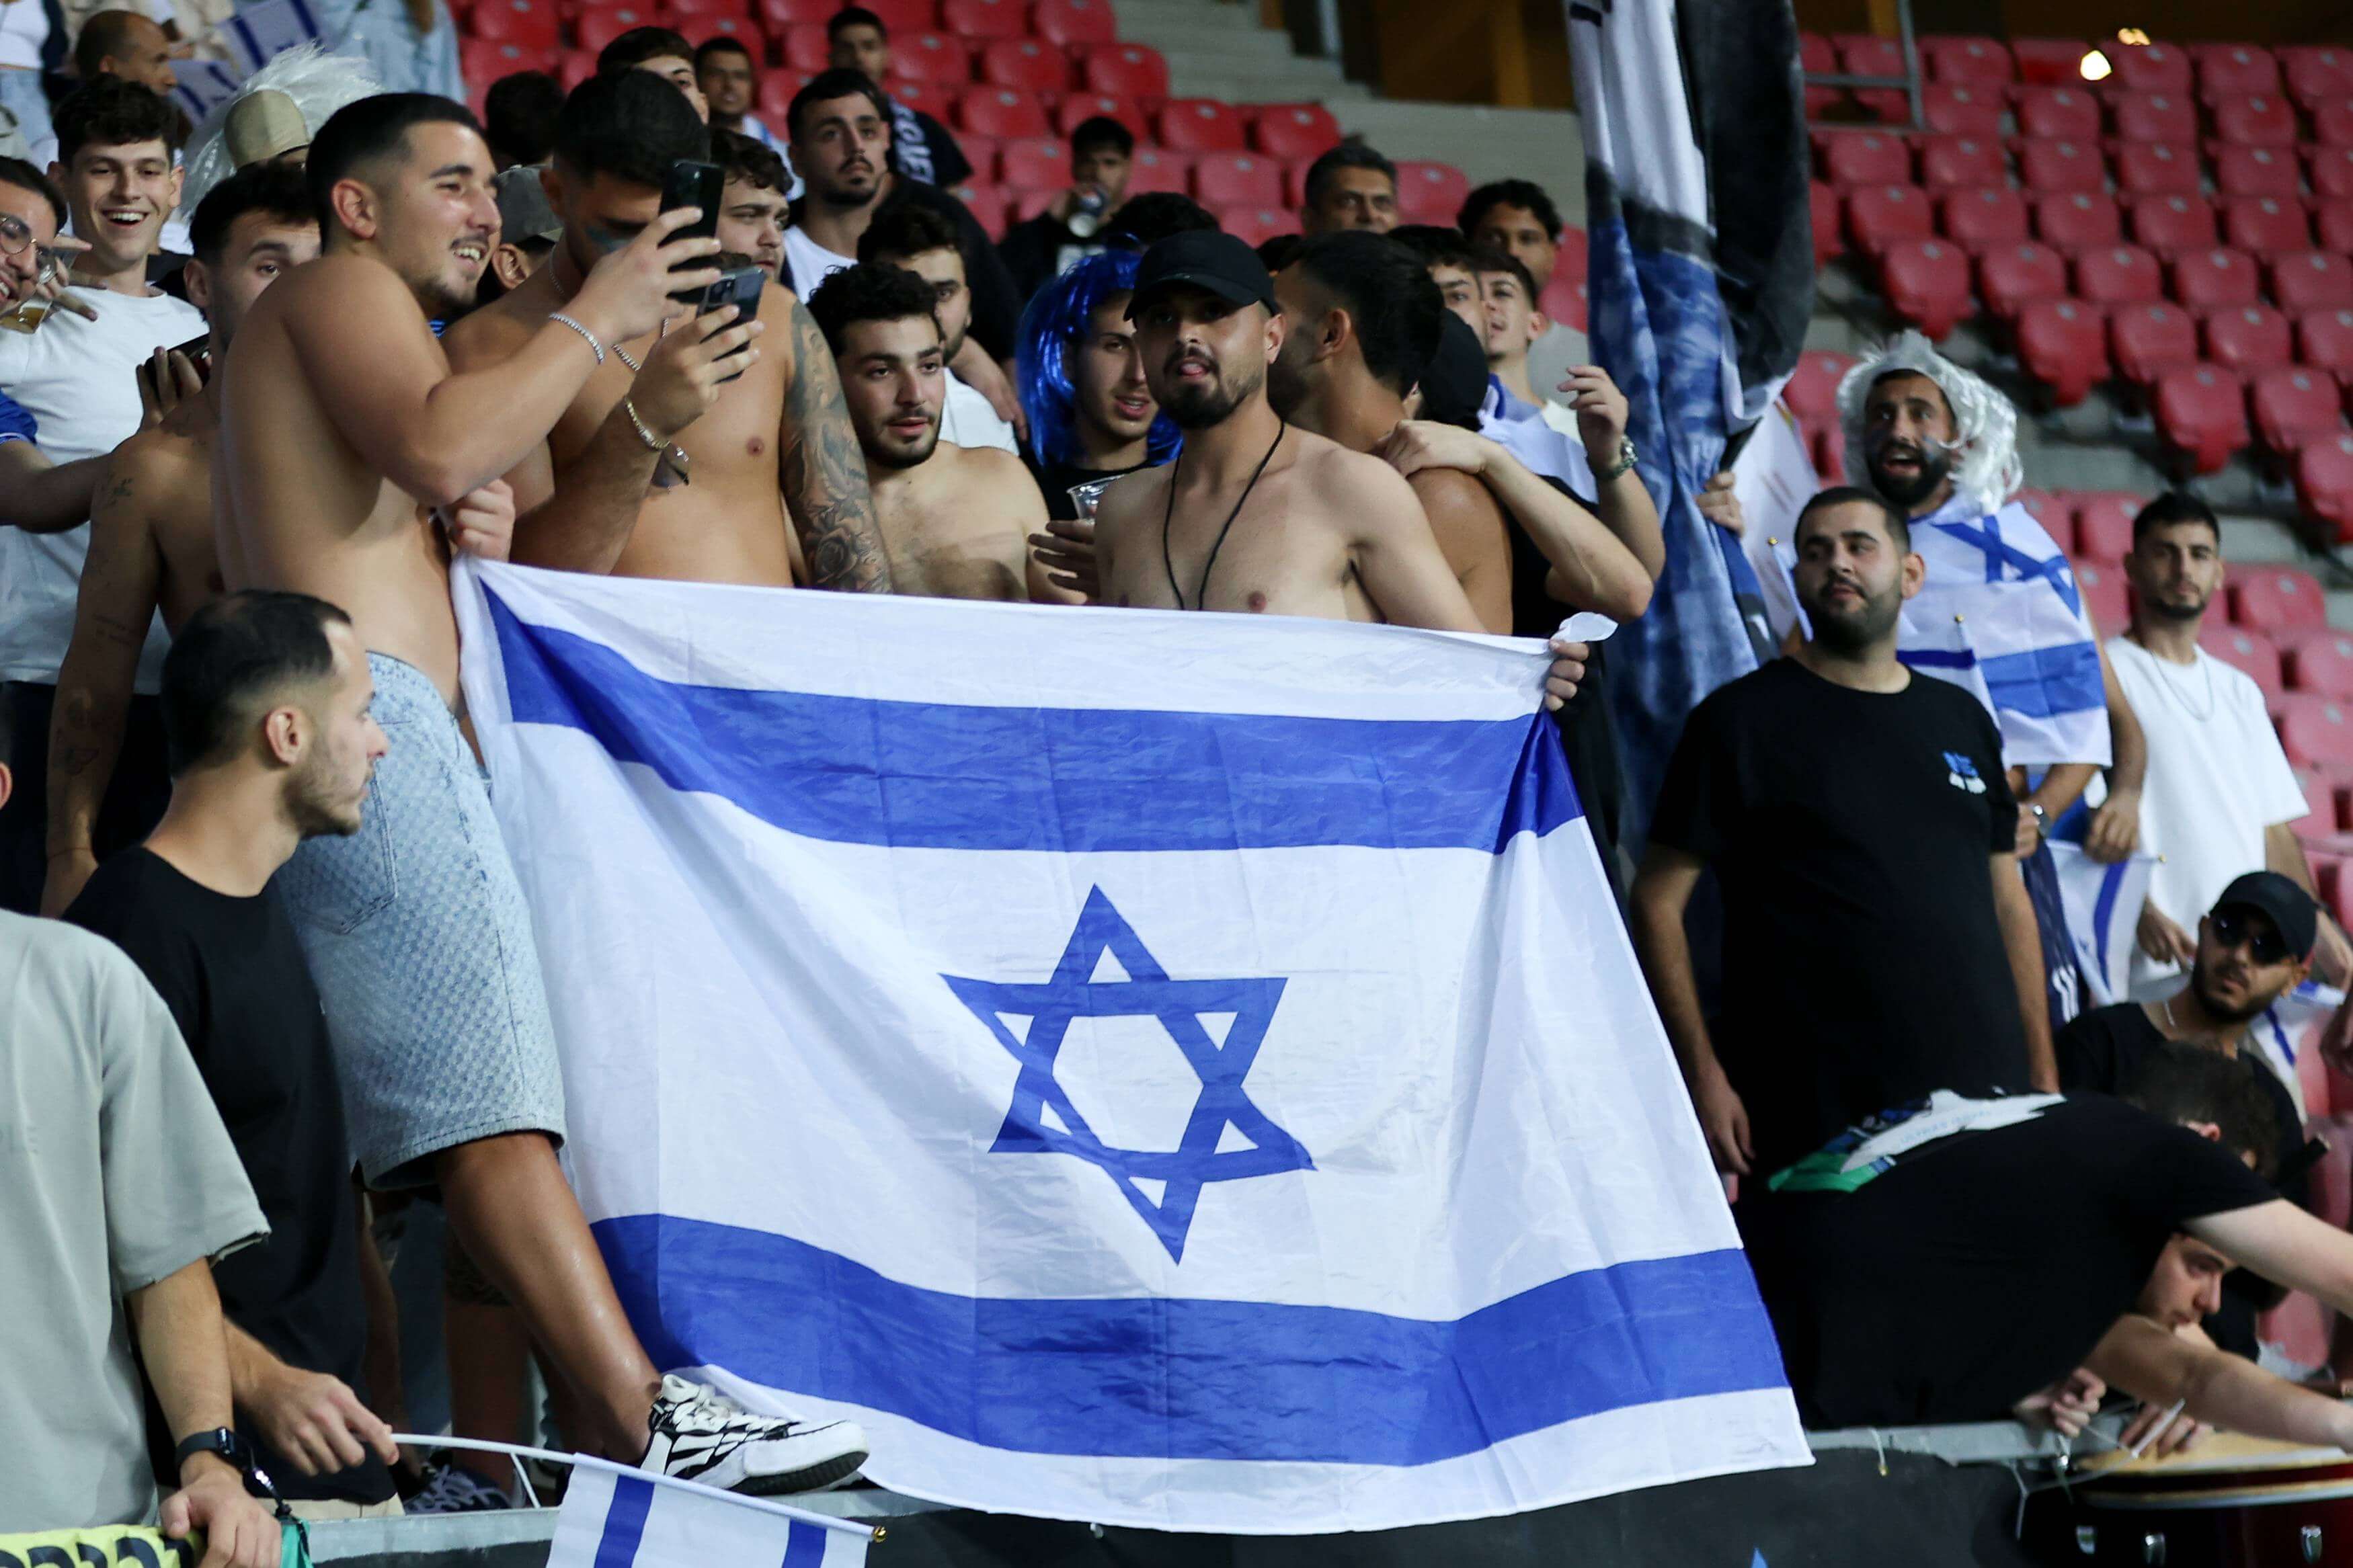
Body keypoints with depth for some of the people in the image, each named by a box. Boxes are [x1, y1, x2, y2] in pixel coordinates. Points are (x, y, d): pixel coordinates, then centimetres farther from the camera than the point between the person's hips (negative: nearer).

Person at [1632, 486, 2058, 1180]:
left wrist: (2045, 1079, 13)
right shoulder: (1743, 719, 1)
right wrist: (1705, 1078, -11)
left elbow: (2009, 902, 19)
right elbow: (1658, 901, -3)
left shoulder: (1961, 719, 16)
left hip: (1983, 1096, 4)